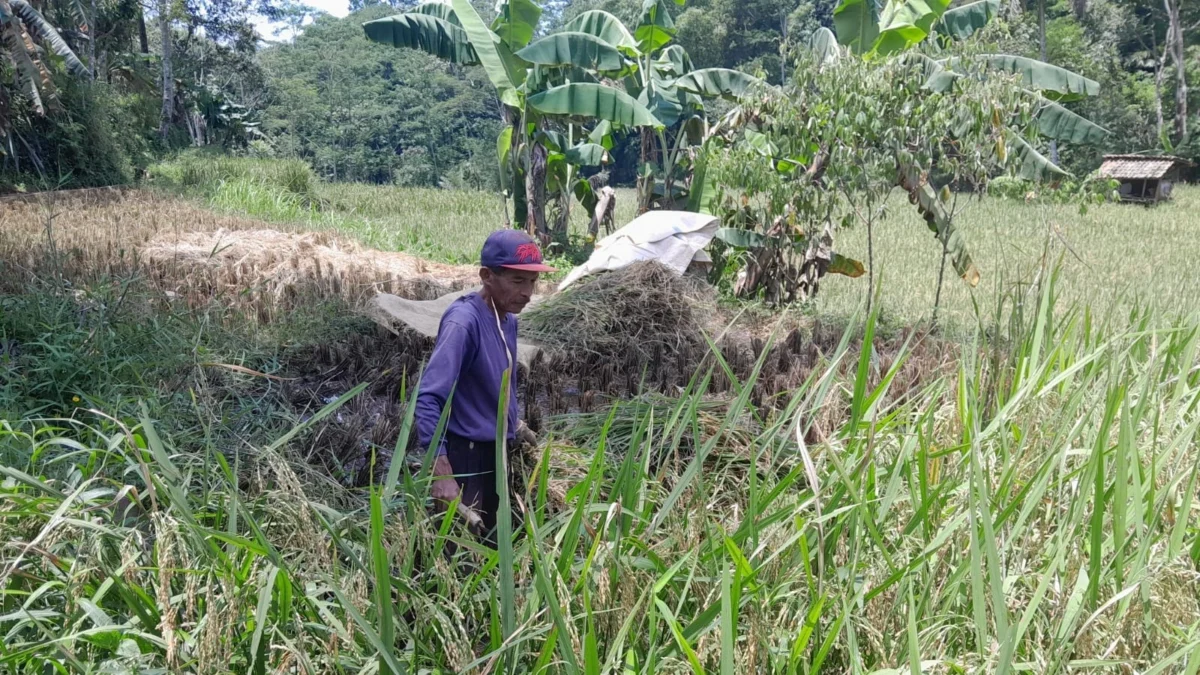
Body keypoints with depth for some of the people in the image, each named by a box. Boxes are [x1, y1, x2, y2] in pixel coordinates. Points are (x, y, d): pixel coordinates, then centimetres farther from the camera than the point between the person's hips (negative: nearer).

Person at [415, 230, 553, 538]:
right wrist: (442, 472, -35)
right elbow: (428, 398, -30)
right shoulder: (463, 321, -23)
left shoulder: (508, 320, 4)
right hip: (466, 455, -8)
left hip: (497, 453, 9)